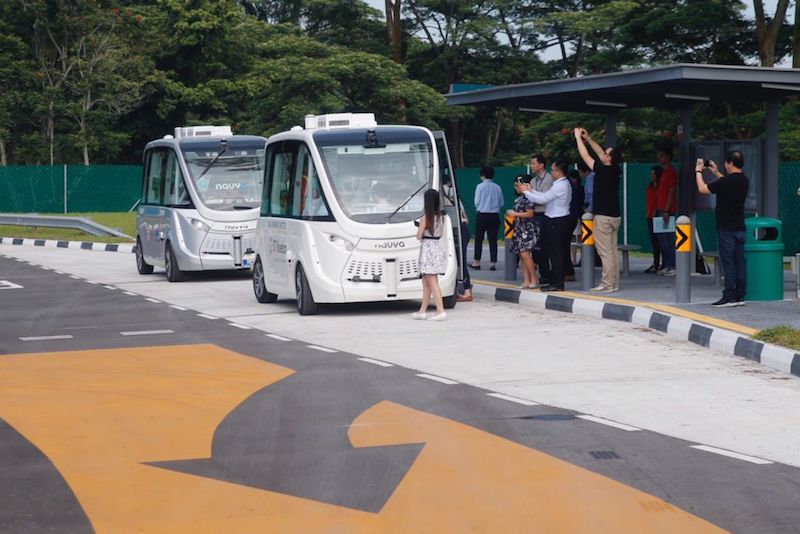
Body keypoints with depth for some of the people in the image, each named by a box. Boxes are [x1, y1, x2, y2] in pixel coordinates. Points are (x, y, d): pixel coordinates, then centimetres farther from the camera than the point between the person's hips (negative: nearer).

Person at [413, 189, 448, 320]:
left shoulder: (425, 218, -15)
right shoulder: (440, 217, 6)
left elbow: (419, 236, -11)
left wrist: (419, 227, 6)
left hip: (427, 249, -8)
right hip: (437, 248, 8)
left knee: (432, 283, -8)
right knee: (426, 282, 16)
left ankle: (441, 311, -14)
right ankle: (422, 311, 21)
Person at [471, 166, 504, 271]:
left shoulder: (480, 186, -6)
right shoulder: (498, 188, 4)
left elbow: (476, 202, -5)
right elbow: (501, 203, 6)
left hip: (482, 215, -3)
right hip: (495, 215, 3)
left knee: (479, 239, 7)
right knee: (493, 239, 4)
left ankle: (477, 262, 8)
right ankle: (493, 263, 0)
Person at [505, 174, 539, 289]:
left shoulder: (528, 198, -11)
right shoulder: (519, 198, 15)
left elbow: (530, 214, -16)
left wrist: (515, 214, -11)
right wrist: (512, 215, 9)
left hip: (527, 228, -9)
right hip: (519, 229, 9)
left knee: (525, 253, -15)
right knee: (522, 255, 6)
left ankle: (533, 279, -7)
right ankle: (526, 281, 7)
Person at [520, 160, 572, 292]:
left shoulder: (560, 186, -18)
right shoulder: (564, 184, 14)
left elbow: (543, 199, -18)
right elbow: (545, 196, 15)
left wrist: (526, 192, -6)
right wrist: (531, 190, 12)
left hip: (557, 222, -10)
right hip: (559, 220, 10)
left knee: (556, 252, -7)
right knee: (559, 252, 11)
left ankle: (557, 284, -5)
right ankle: (556, 281, 15)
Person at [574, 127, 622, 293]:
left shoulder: (604, 171, -16)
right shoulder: (616, 171, 6)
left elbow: (585, 155, -7)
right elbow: (600, 153, 20)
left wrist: (578, 137, 4)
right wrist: (588, 138, 23)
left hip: (603, 216, -9)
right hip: (614, 215, 9)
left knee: (605, 251, -8)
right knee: (612, 250, 10)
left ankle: (608, 284, -9)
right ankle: (614, 283, 11)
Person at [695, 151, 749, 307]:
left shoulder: (726, 181, -18)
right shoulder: (744, 181, 8)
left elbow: (702, 189, -11)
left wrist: (698, 171, 3)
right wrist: (716, 173, 30)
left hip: (726, 228, -8)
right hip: (740, 227, 8)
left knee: (728, 263, -5)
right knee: (740, 262, 8)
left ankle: (729, 297, -6)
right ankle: (739, 296, 10)